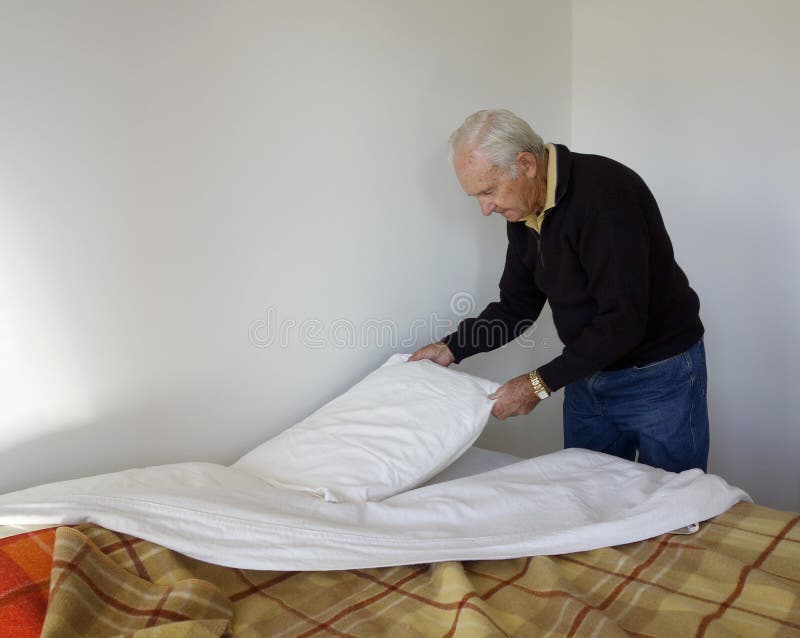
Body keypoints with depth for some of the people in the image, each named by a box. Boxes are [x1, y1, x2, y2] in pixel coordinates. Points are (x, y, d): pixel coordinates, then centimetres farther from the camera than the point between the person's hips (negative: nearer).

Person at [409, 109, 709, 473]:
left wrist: (542, 383, -26)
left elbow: (624, 320, -30)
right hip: (588, 376, 7)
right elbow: (517, 304, 8)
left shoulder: (605, 191, -26)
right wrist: (452, 348, -2)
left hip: (659, 375, -7)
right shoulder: (522, 211, -1)